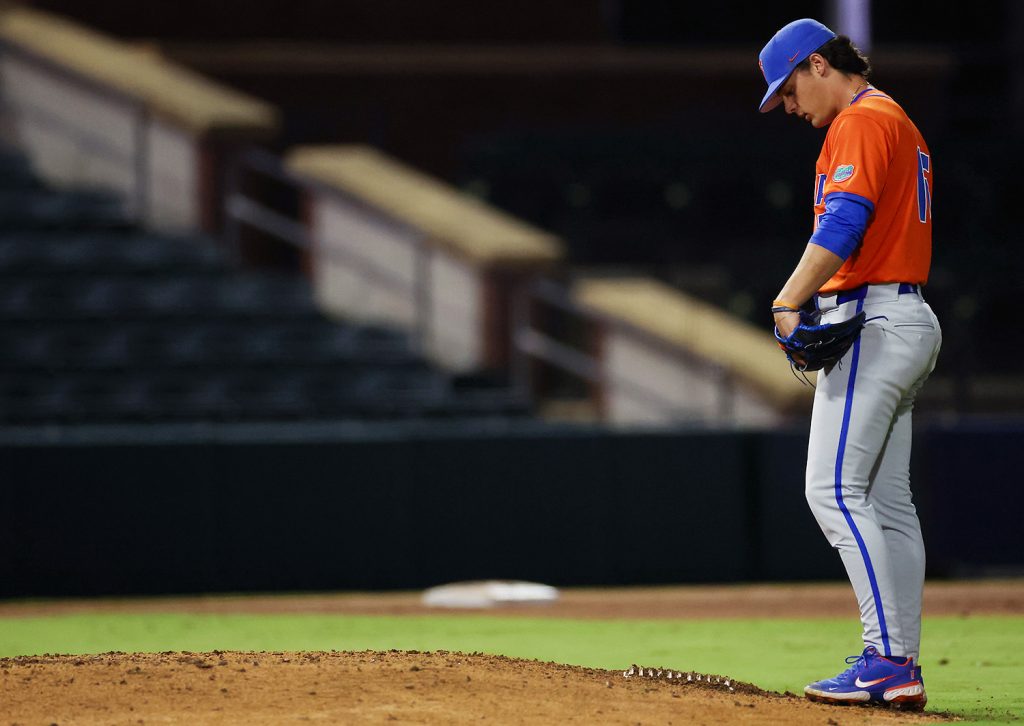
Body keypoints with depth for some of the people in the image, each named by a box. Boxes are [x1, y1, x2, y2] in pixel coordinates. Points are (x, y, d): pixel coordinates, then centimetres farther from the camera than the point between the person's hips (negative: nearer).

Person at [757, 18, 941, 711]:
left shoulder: (861, 121, -9)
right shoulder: (900, 124, 23)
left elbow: (843, 224, -23)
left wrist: (789, 301, -26)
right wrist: (819, 303, 11)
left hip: (872, 323, -11)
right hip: (910, 321, 11)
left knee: (835, 490, -14)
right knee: (888, 501, 8)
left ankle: (887, 658, -20)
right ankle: (903, 669, 7)